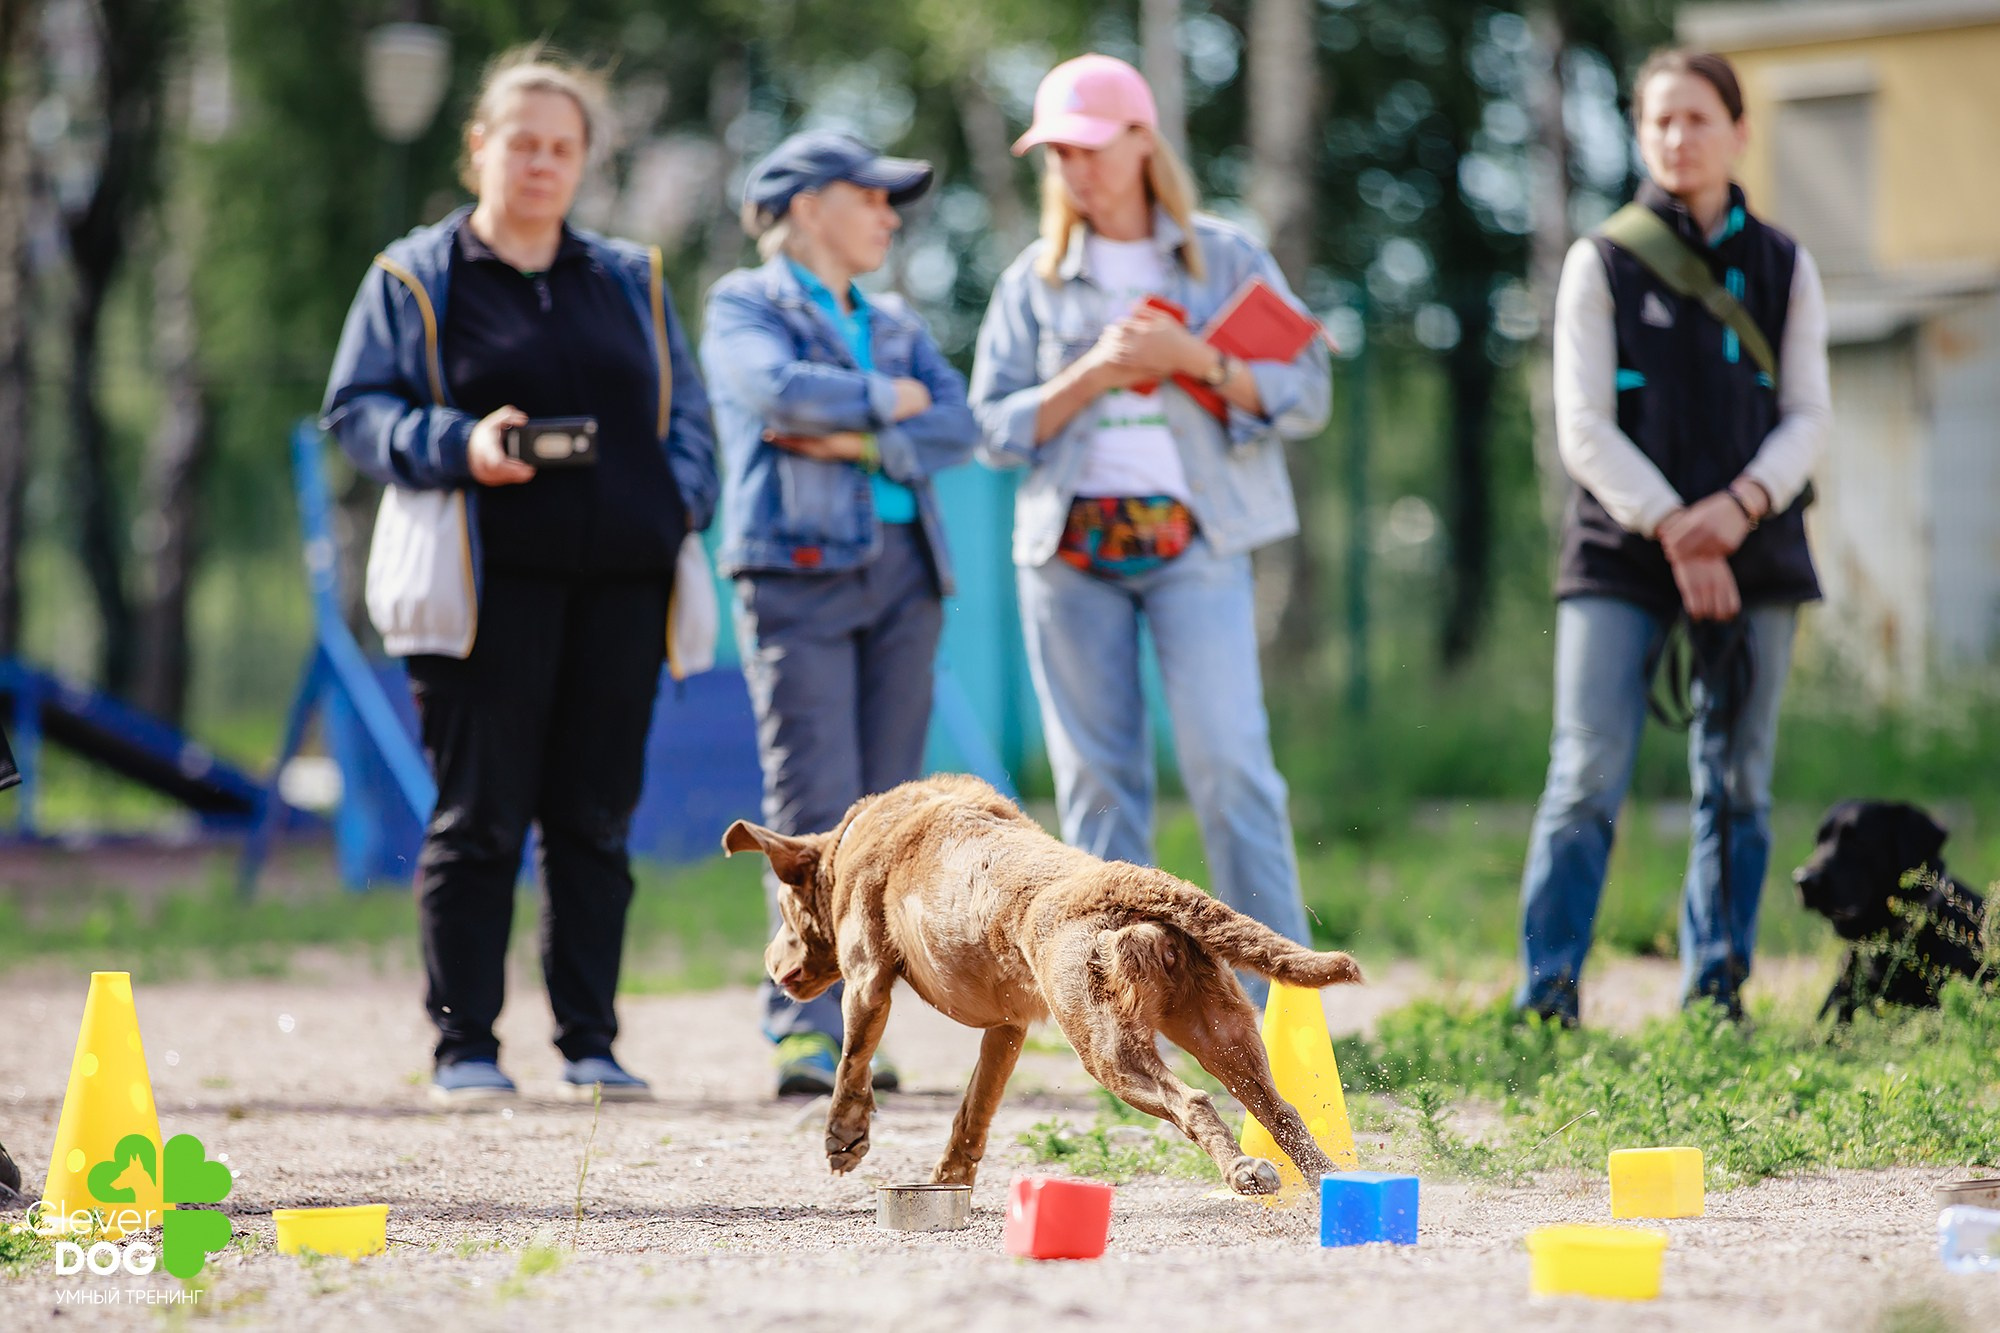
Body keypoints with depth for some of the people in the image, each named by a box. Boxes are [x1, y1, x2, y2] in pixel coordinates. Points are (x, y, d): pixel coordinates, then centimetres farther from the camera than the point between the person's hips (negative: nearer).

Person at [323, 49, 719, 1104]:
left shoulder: (632, 282, 18)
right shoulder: (416, 277, 7)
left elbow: (687, 413, 20)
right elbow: (357, 409, 2)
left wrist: (681, 501, 1)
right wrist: (459, 446, -15)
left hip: (617, 581, 3)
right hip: (486, 578, -3)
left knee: (596, 817, 4)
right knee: (478, 816, -3)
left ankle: (590, 1041, 10)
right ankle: (464, 1045, 3)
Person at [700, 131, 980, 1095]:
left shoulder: (896, 325, 23)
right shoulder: (744, 305, 8)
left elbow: (958, 428, 8)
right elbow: (779, 390, -14)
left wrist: (862, 441, -7)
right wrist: (889, 400, 0)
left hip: (902, 575, 6)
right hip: (798, 570, -5)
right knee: (816, 807, -12)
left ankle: (851, 1024, 3)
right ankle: (804, 1029, -14)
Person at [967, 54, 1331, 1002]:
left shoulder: (1227, 260, 7)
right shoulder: (1035, 281, 10)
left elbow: (1305, 395, 1)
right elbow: (994, 426, 5)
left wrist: (1195, 359, -12)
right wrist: (1094, 372, -9)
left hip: (1193, 541, -2)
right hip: (1067, 548, 2)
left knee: (1230, 761, -12)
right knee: (1095, 774, 2)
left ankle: (1280, 995, -9)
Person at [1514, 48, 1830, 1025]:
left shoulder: (1783, 267, 11)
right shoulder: (1602, 263, 4)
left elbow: (1809, 414, 6)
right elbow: (1584, 426, -1)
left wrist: (1742, 503, -13)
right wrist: (1671, 527, -12)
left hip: (1752, 550, 2)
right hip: (1622, 549, -2)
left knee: (1737, 782, 3)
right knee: (1589, 774, -10)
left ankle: (1716, 998, 10)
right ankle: (1546, 999, -8)